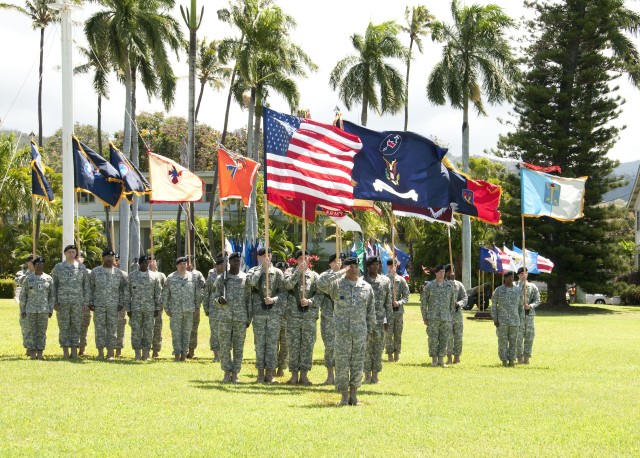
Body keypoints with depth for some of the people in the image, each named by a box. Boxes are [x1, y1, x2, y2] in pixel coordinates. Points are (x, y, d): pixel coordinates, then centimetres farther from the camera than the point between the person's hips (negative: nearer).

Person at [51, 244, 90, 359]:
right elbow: (53, 285, 7)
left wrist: (86, 301, 1)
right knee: (64, 327, 0)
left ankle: (74, 351, 4)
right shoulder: (58, 267, 6)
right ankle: (65, 351, 4)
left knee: (76, 327, 0)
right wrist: (54, 302, 0)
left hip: (77, 302, 1)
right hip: (62, 302, -1)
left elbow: (86, 285, 8)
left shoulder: (82, 268, 8)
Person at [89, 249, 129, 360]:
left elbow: (125, 289, 9)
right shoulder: (95, 272, 5)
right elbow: (89, 288, 7)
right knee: (99, 328, -1)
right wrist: (90, 303, 0)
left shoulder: (119, 273, 7)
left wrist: (121, 303, 1)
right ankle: (100, 352, 4)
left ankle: (110, 353, 3)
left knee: (112, 329, -1)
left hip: (113, 305, 0)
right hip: (98, 306, 0)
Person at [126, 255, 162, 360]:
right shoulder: (132, 276, 6)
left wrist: (158, 308, 1)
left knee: (148, 332, 1)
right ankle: (137, 354, 3)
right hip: (136, 308, 0)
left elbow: (158, 293, 8)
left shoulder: (154, 276, 7)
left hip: (149, 309, 0)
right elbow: (127, 293, 6)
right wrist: (128, 308, 1)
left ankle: (145, 354, 6)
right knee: (136, 331, -2)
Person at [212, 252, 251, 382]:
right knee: (225, 347, 0)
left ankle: (235, 373, 8)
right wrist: (219, 300, -18)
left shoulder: (246, 278, 5)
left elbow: (249, 299, 7)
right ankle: (227, 372, 9)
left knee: (238, 347, 2)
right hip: (224, 317, 0)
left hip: (241, 318, 0)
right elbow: (215, 298, 7)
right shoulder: (221, 278, 6)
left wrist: (249, 318, 1)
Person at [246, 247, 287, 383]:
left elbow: (284, 292, 4)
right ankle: (260, 373, 7)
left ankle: (269, 373, 6)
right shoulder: (253, 271, 5)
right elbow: (251, 281, -18)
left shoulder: (277, 272, 7)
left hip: (274, 312, 1)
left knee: (272, 343, 1)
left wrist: (274, 300, -13)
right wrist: (262, 268, -13)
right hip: (258, 312, -1)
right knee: (260, 343, 1)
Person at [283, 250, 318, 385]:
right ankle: (294, 374, 7)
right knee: (293, 345, 1)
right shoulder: (290, 272, 7)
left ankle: (304, 374, 7)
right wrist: (299, 271, -17)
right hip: (293, 314, -1)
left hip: (309, 314, 1)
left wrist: (310, 301, -12)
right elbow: (288, 285, -13)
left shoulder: (314, 275, 10)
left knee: (308, 345, 2)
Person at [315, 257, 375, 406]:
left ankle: (354, 395, 14)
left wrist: (370, 329, 10)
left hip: (360, 332, 2)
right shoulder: (337, 284, 1)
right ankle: (344, 395, 7)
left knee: (358, 365, 5)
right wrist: (337, 272, -15)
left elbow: (371, 311, 14)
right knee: (342, 364, -1)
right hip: (342, 332, -2)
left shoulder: (366, 287, 10)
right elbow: (321, 284, -19)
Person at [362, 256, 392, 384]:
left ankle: (375, 375, 9)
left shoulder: (385, 281, 8)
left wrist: (387, 320, 7)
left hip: (380, 320, 2)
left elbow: (388, 302, 11)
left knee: (379, 348, 3)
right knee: (366, 348, -1)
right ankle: (367, 375, 6)